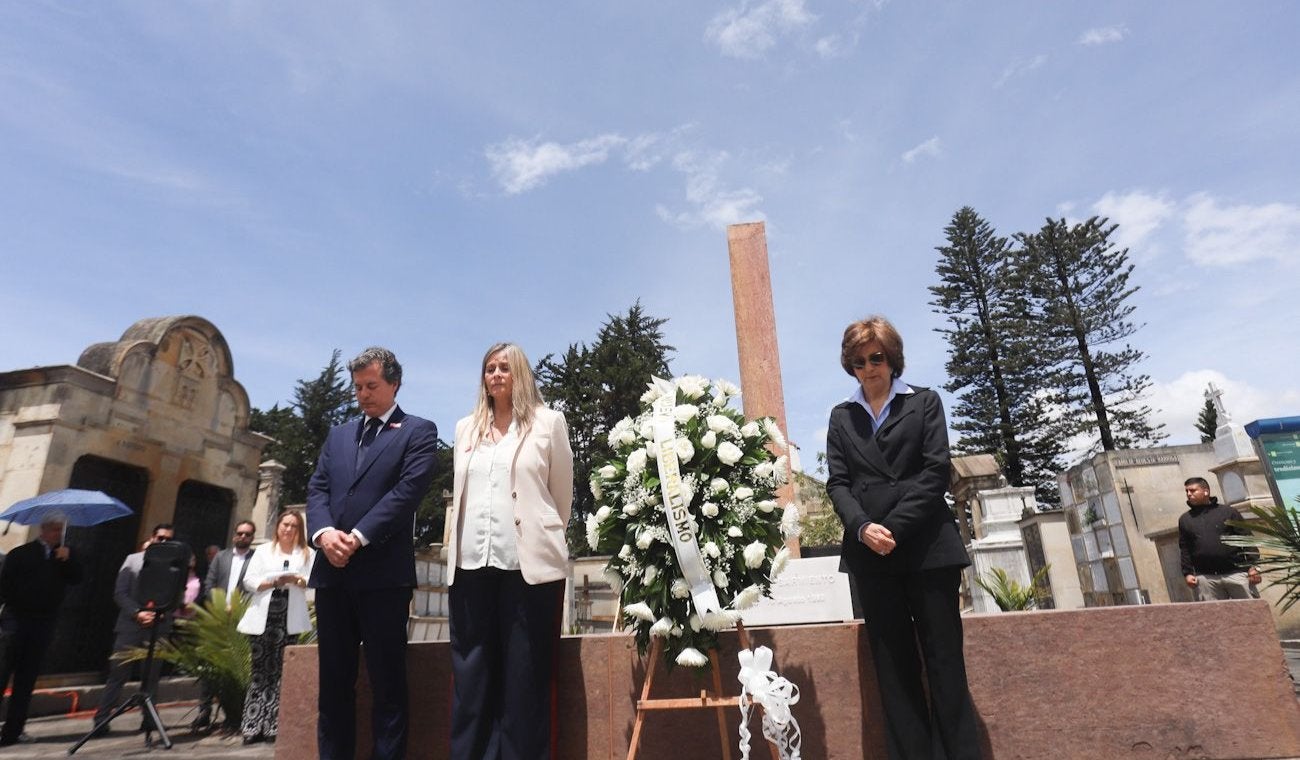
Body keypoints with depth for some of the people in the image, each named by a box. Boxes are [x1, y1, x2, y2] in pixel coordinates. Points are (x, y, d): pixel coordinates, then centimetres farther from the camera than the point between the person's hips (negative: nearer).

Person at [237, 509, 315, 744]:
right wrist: (273, 582, -10)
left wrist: (298, 580, -15)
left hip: (291, 619, -1)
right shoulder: (264, 551, 14)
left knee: (284, 671, -3)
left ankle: (276, 725, 3)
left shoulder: (308, 554, 11)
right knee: (261, 670, 0)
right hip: (264, 617, 1)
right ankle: (254, 725, 5)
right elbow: (249, 582, 6)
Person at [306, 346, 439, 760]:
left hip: (384, 572, -5)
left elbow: (408, 489, -9)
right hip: (332, 571, 5)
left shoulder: (418, 431, 3)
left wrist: (359, 537, -15)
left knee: (387, 680, 0)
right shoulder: (338, 434, 20)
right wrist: (324, 532, -8)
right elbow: (317, 488, 11)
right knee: (333, 680, 11)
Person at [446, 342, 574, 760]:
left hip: (529, 562, -4)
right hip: (470, 563, 4)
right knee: (469, 677, 8)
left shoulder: (548, 421, 4)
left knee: (524, 677, 2)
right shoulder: (466, 428, 16)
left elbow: (563, 493, 8)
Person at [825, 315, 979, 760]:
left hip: (928, 546, -2)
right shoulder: (841, 416, 14)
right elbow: (837, 483, 5)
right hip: (870, 553, 2)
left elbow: (936, 471, -2)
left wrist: (895, 527, -12)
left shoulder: (924, 402, 9)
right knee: (893, 666, 5)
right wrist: (862, 528, -13)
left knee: (944, 660, 2)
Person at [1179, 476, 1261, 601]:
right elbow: (1184, 549, 12)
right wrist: (1187, 573, 3)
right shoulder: (1184, 519, 13)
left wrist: (1253, 566, -7)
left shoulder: (1228, 511, 8)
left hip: (1236, 572, -1)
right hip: (1205, 577, 1)